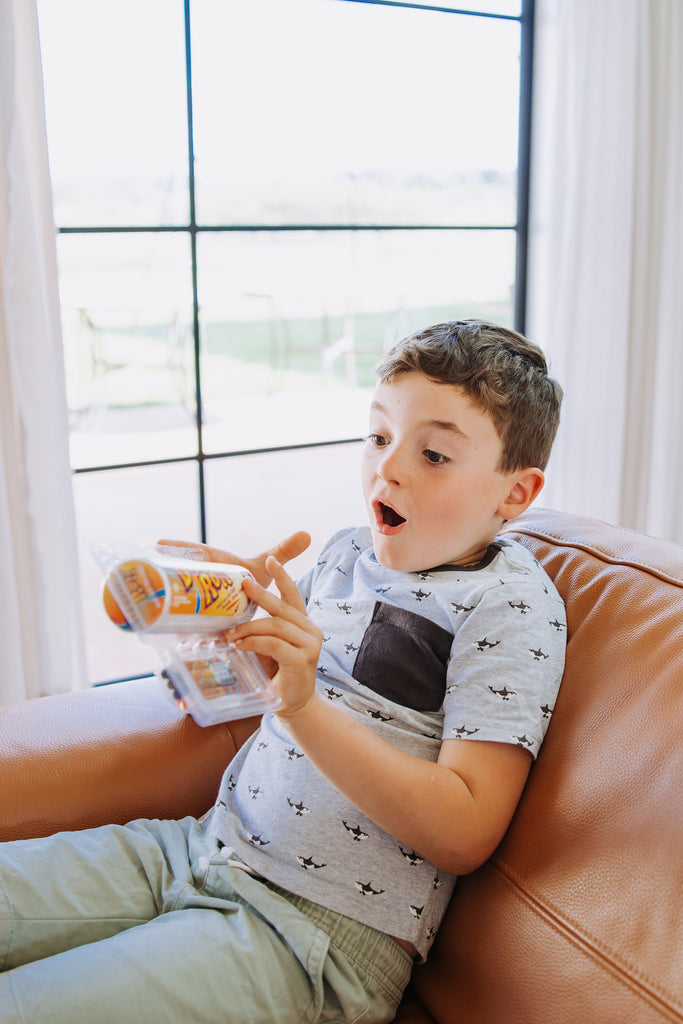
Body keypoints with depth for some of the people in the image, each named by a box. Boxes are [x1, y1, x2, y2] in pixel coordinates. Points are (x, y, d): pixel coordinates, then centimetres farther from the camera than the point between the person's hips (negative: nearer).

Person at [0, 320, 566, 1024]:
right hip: (202, 845, 7)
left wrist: (304, 706, -26)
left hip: (325, 926, -7)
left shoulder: (511, 604, -11)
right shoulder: (346, 551, 10)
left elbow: (463, 837, -18)